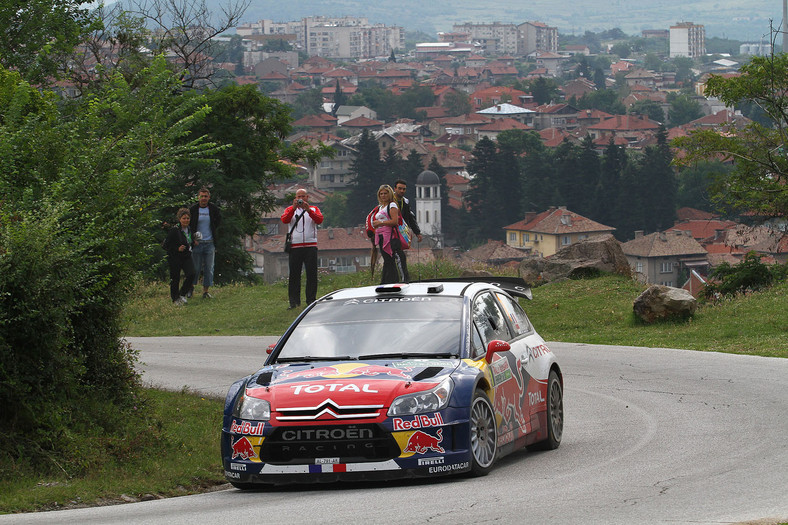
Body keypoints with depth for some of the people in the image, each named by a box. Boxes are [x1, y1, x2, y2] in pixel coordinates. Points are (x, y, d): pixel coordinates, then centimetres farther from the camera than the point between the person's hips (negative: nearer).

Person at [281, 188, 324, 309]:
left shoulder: (314, 209, 12)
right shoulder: (291, 209, 12)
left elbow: (319, 220, -8)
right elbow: (284, 220, -8)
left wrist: (308, 209, -19)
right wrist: (294, 208, -19)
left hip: (311, 246, 0)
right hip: (295, 247, 0)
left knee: (312, 274, -2)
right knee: (294, 274, -2)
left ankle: (311, 300, 5)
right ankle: (294, 302, 1)